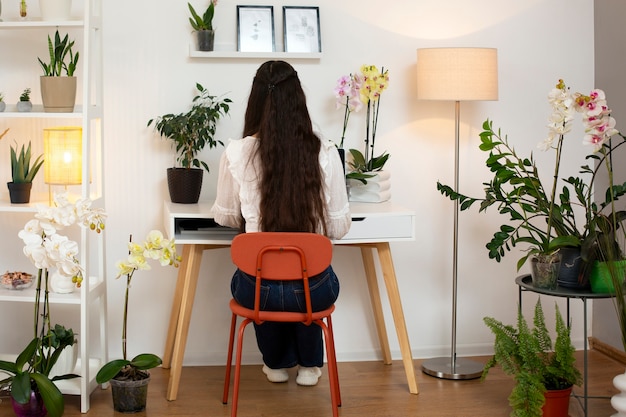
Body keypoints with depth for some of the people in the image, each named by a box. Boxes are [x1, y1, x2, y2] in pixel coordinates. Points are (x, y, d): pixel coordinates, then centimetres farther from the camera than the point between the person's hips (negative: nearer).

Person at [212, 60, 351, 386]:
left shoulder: (236, 153, -10)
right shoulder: (325, 153, -10)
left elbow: (225, 217, 6)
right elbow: (339, 227, -2)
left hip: (256, 289, 0)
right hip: (313, 291, 0)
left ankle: (276, 363, 52)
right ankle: (308, 364, 48)